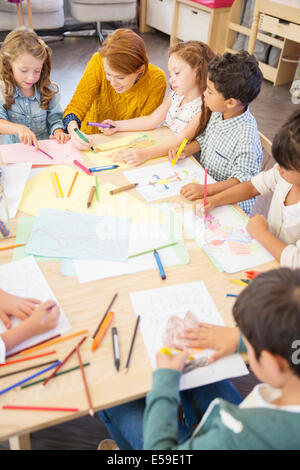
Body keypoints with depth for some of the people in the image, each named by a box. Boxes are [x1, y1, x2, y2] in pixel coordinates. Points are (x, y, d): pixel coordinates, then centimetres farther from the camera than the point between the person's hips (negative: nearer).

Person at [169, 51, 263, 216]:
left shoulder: (245, 139, -29)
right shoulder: (219, 113, -3)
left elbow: (243, 179, -24)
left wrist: (206, 189, -35)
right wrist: (185, 151, -2)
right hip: (204, 181, 8)